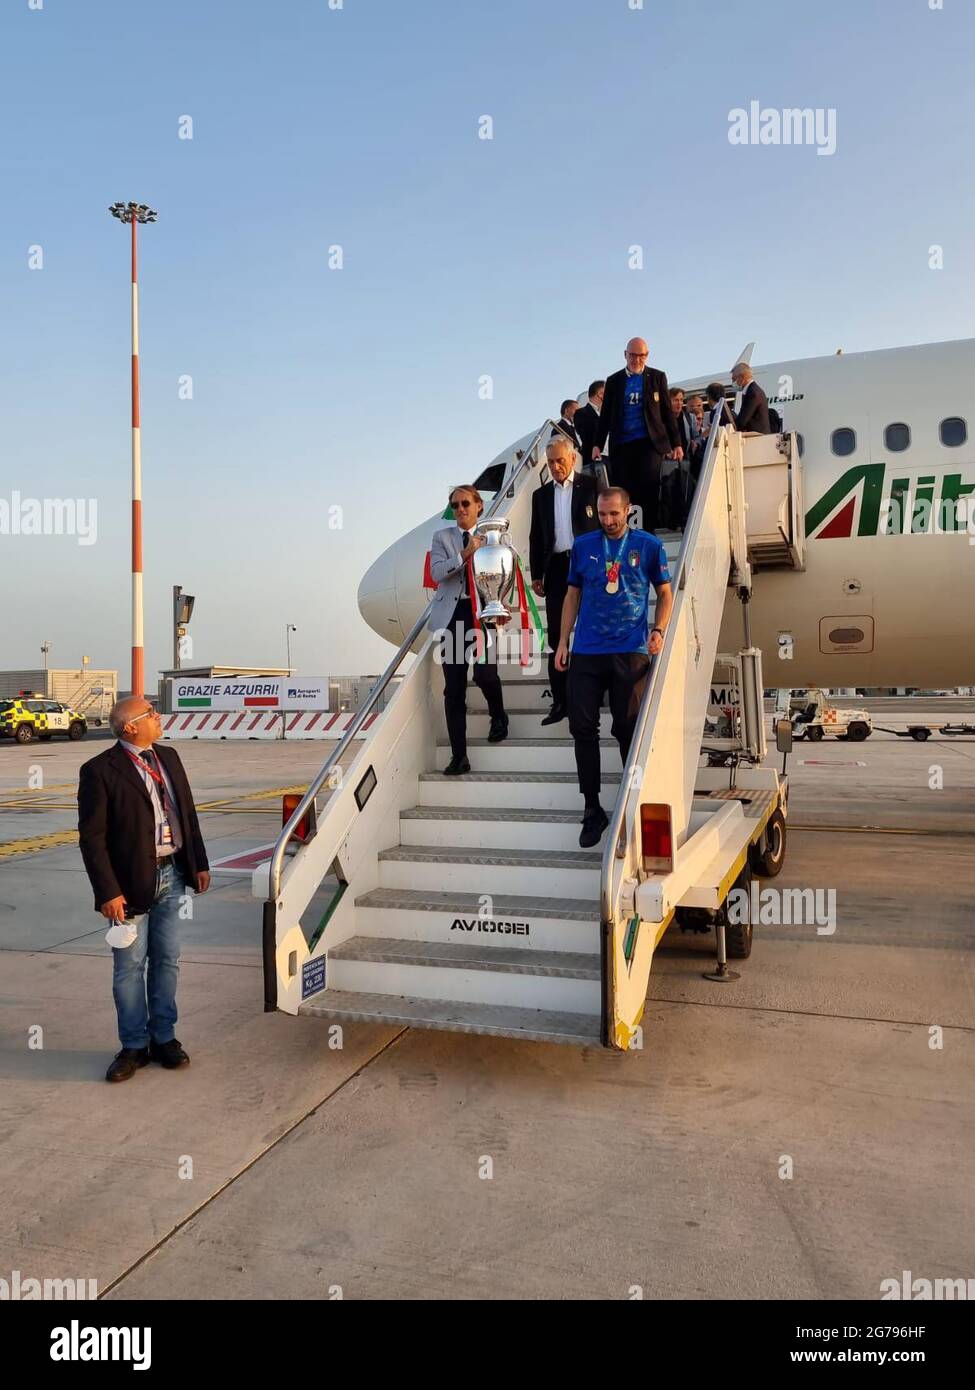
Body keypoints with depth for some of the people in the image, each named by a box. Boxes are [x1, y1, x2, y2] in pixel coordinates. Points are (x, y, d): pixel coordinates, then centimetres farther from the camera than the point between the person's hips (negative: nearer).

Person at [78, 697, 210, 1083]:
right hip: (132, 883, -5)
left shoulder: (168, 758, 7)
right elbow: (92, 837, -13)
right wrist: (108, 892, -16)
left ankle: (163, 1037, 28)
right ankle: (134, 1046, 22)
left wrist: (199, 864, 10)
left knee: (167, 961, 14)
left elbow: (188, 814, 13)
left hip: (172, 876, 6)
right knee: (130, 968, 6)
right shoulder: (100, 771, -12)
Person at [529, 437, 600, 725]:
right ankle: (560, 701, 6)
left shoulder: (591, 486, 2)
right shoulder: (541, 494, 13)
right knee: (556, 635, 2)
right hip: (556, 569, 3)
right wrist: (536, 575, 7)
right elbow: (536, 537, 14)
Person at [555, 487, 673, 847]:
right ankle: (592, 810, 11)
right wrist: (563, 642, 8)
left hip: (630, 652, -2)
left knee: (628, 730, 3)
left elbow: (665, 593, 8)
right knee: (582, 728, 0)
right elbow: (572, 595, 14)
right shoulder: (583, 546, 10)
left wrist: (659, 631, -8)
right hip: (586, 652, 2)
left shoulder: (648, 545, 4)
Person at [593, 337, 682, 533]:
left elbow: (667, 412, 9)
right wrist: (597, 445, 5)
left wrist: (676, 444, 5)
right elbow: (605, 416, 13)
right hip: (621, 446, 2)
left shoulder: (657, 377, 9)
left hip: (649, 443, -1)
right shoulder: (614, 381, 12)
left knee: (648, 492, -8)